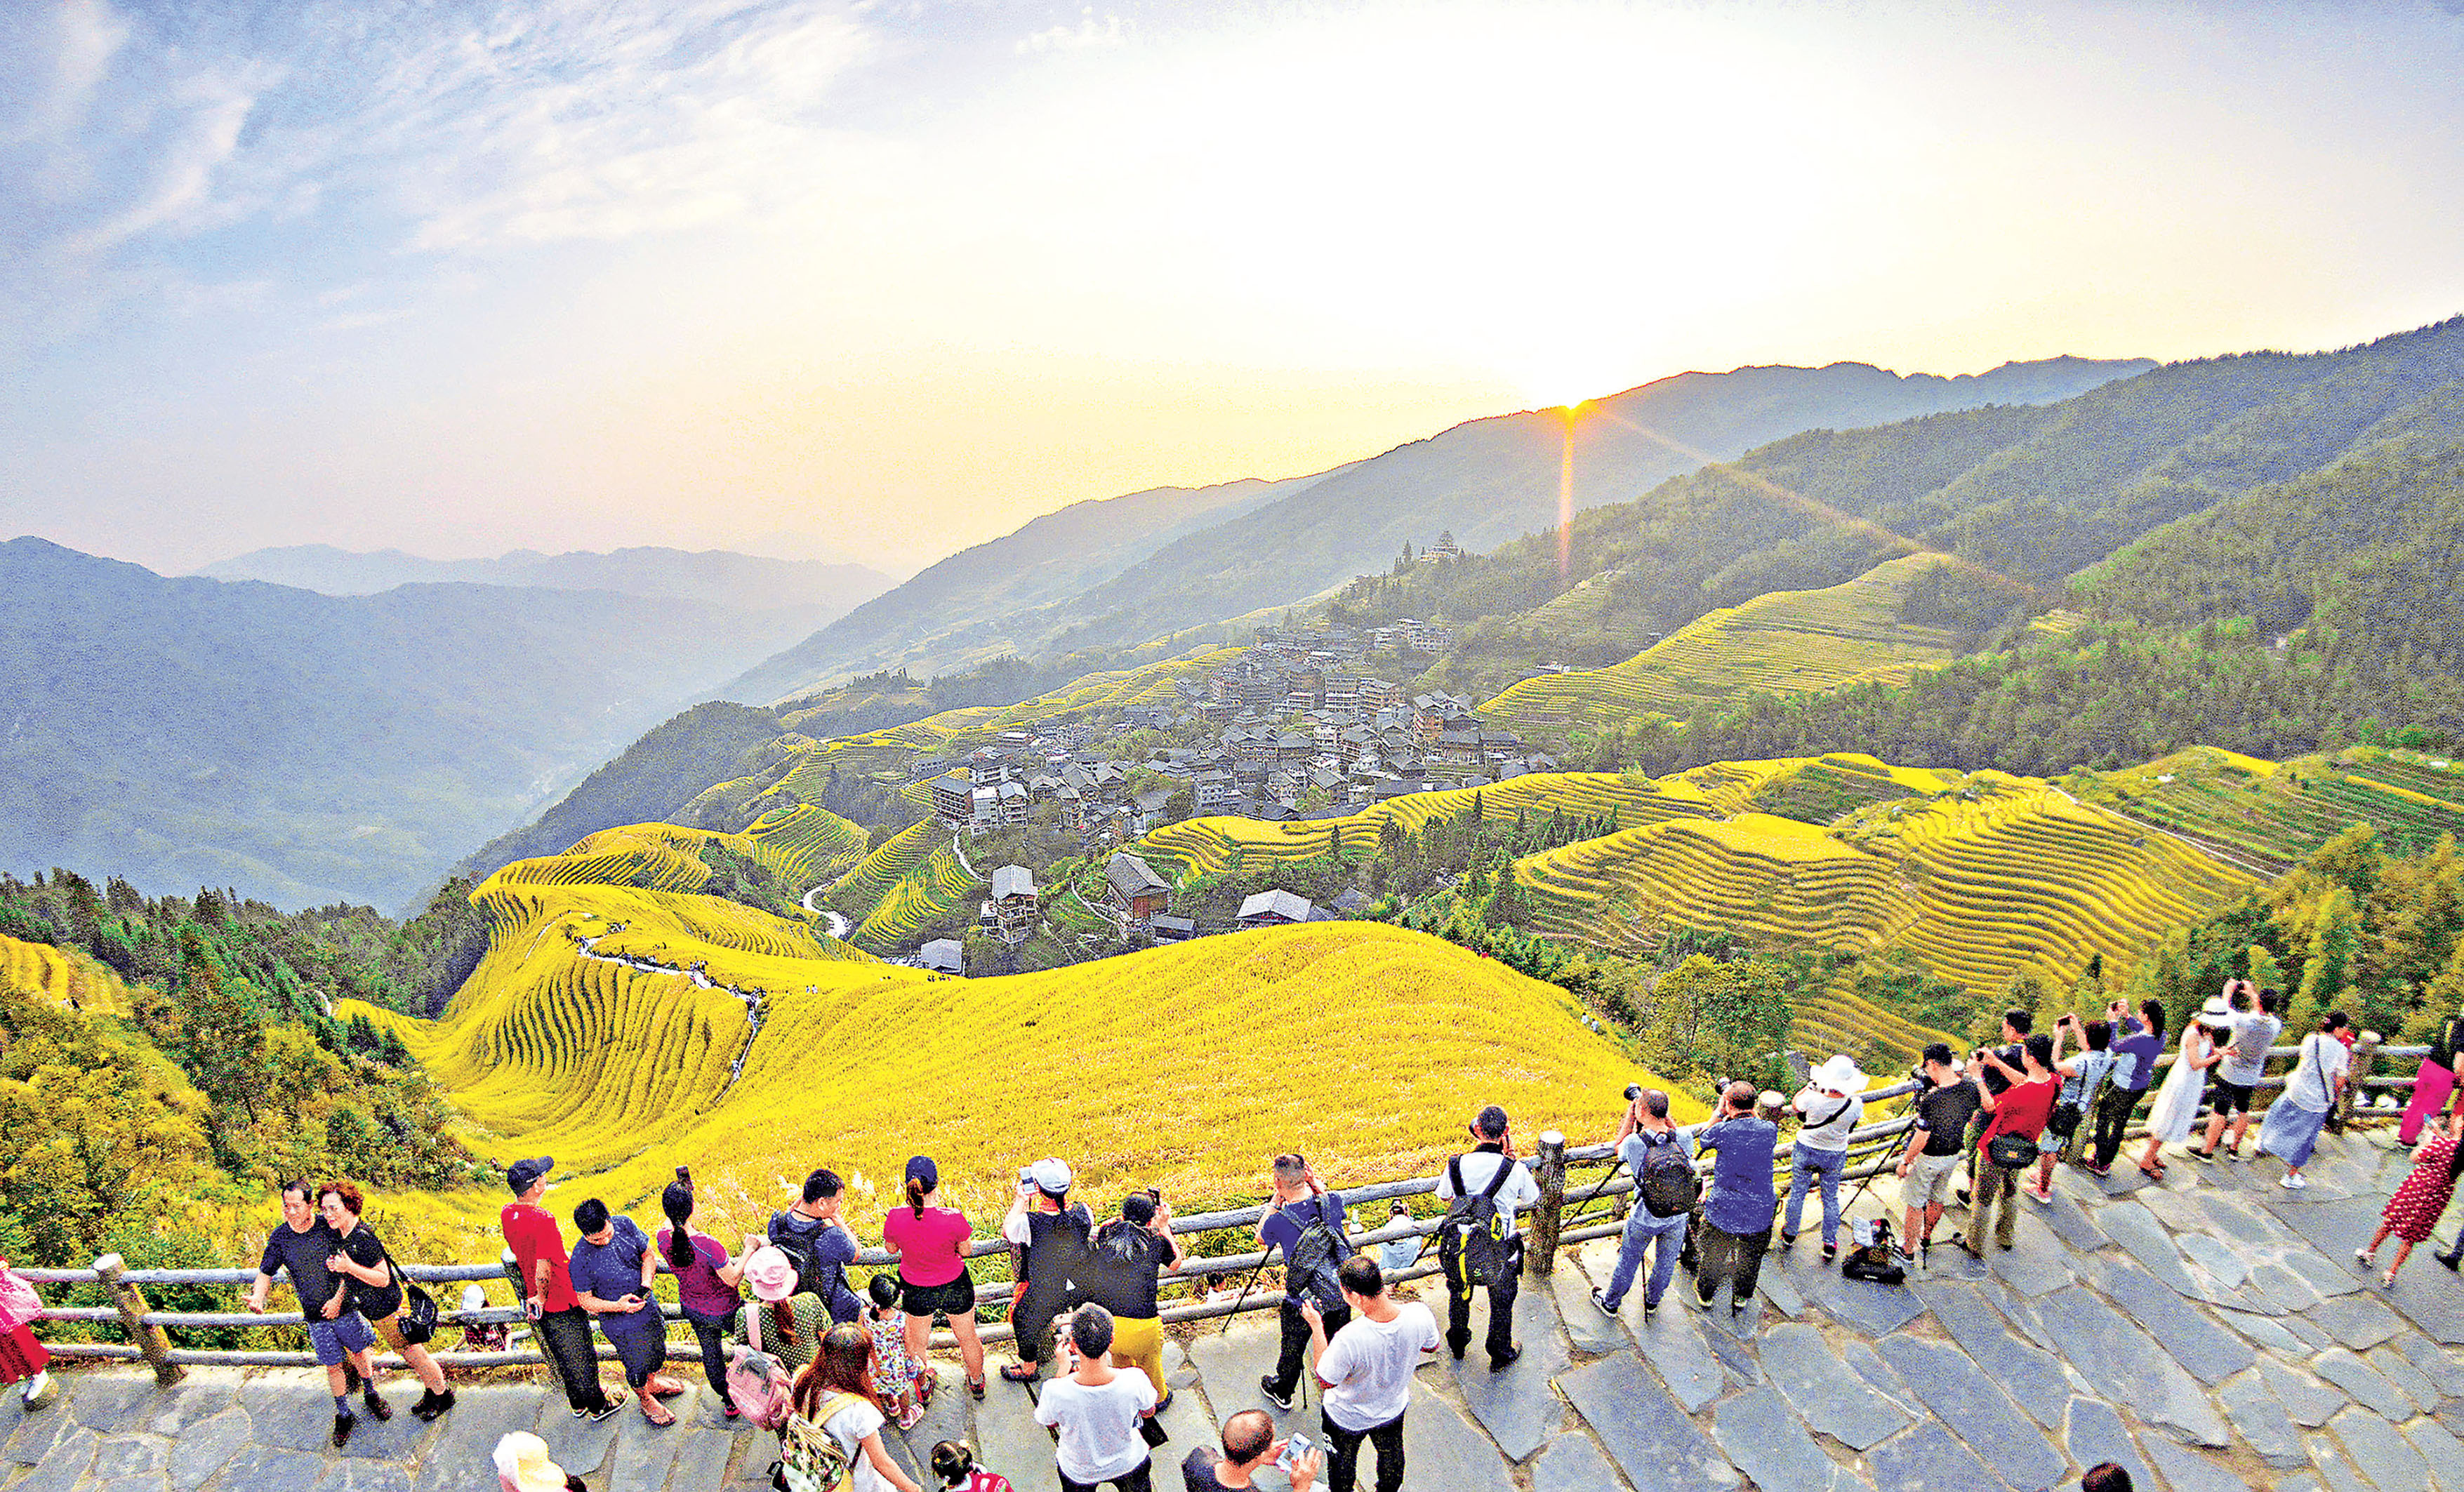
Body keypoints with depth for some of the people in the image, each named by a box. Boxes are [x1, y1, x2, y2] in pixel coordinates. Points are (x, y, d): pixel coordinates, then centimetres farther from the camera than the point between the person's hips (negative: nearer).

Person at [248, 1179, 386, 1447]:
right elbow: (265, 1274, 1)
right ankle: (343, 1416, 28)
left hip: (344, 1306, -1)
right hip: (315, 1316, 1)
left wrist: (338, 1298, -15)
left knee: (360, 1354, 14)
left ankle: (371, 1394, 40)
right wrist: (257, 1298, -19)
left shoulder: (329, 1227, -16)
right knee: (333, 1366, 9)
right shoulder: (279, 1237, -10)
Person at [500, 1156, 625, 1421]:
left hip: (537, 1298, 7)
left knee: (561, 1354, 23)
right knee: (581, 1355, 11)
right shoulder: (543, 1221, -31)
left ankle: (578, 1403, 39)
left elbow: (519, 1254, 8)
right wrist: (541, 1297, -9)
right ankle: (598, 1406, 27)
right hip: (563, 1301, -7)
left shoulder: (507, 1214, -5)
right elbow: (543, 1270, -28)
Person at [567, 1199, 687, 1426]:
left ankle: (653, 1383, 57)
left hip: (647, 1305, 5)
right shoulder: (580, 1259, -27)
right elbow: (585, 1300, -16)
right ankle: (646, 1401, 45)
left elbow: (649, 1255, -3)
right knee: (637, 1364, 16)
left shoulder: (624, 1224, -16)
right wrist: (618, 1306, -30)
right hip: (619, 1322, -4)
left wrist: (646, 1284, -19)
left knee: (657, 1351, 26)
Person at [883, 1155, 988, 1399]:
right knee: (967, 1338, 27)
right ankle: (976, 1382, 52)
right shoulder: (953, 1218, -33)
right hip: (955, 1286, -1)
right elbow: (964, 1251, -12)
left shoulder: (896, 1218, -28)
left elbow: (891, 1249, -6)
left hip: (916, 1290, 1)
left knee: (917, 1343, 31)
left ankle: (923, 1387, 55)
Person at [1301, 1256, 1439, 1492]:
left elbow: (1325, 1381, -24)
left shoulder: (1348, 1339, -44)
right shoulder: (1419, 1315, -32)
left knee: (1342, 1463, 29)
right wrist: (1387, 1302, -5)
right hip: (1393, 1408, 4)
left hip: (1347, 1417, -4)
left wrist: (1316, 1326, -19)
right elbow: (1431, 1347, -7)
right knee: (1391, 1454, 35)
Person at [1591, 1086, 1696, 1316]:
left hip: (1644, 1219, -3)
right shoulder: (1684, 1137, -19)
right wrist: (1663, 1114, -1)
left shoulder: (1634, 1143, -26)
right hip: (1678, 1216, 3)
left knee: (1628, 1261, 19)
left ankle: (1610, 1302, 40)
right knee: (1666, 1261, 26)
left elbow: (1618, 1149, -2)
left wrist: (1630, 1112, -5)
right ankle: (1653, 1300, 49)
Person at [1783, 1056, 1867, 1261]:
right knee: (1831, 1199, 20)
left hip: (1806, 1151, -1)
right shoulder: (1855, 1105, -26)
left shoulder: (1813, 1099, -30)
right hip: (1835, 1157, 1)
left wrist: (1811, 1085, 5)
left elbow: (1795, 1105, -6)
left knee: (1797, 1193, 19)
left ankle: (1789, 1234, 38)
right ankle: (1829, 1245, 30)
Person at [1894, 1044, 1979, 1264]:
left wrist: (1905, 1162, -11)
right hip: (1954, 1155, 7)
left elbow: (1921, 1139, -25)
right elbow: (1987, 1108, 10)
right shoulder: (1970, 1088, -14)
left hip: (1928, 1158, -7)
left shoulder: (1931, 1099, -33)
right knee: (1937, 1198, 25)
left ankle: (1908, 1252, 22)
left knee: (1915, 1204, 10)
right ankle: (1925, 1240, 44)